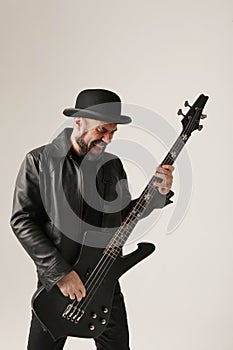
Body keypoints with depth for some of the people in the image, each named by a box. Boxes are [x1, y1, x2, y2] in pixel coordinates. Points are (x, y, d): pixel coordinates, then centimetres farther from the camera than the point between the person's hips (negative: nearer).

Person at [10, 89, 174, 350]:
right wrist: (60, 272, -18)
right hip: (55, 282, -3)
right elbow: (22, 220, -13)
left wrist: (158, 194, -4)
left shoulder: (113, 164, 4)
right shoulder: (39, 161, -9)